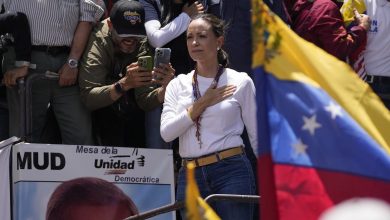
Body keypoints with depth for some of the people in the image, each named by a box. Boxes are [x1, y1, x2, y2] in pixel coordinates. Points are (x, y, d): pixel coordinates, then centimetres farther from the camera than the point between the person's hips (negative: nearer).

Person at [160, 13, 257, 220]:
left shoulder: (240, 82, 4)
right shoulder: (178, 85, 12)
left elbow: (257, 137, 6)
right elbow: (166, 132, -3)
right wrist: (201, 104, -6)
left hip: (231, 171, -3)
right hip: (190, 176, 3)